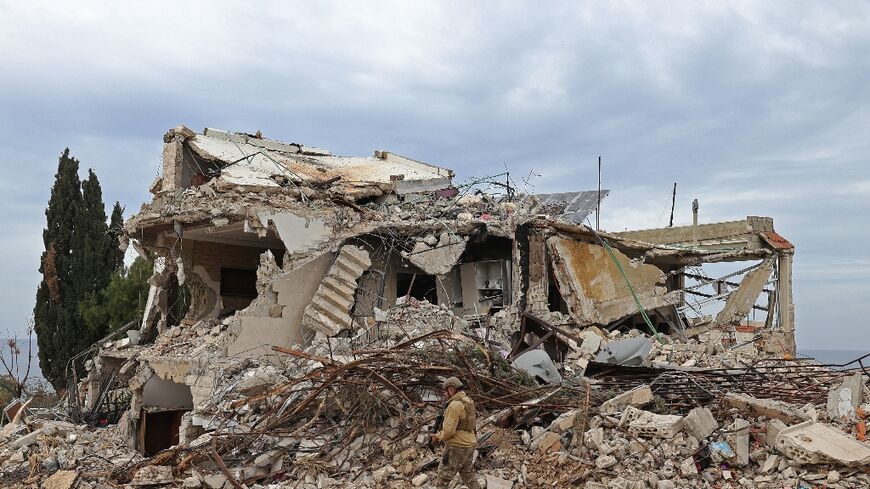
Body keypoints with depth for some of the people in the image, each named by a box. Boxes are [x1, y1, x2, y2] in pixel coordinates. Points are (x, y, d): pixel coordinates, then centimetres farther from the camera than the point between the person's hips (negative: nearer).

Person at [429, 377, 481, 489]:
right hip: (469, 446, 9)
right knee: (468, 476, 19)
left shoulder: (454, 405, -22)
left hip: (457, 448, -9)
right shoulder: (467, 402, 9)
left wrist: (438, 437, -4)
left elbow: (449, 431, -24)